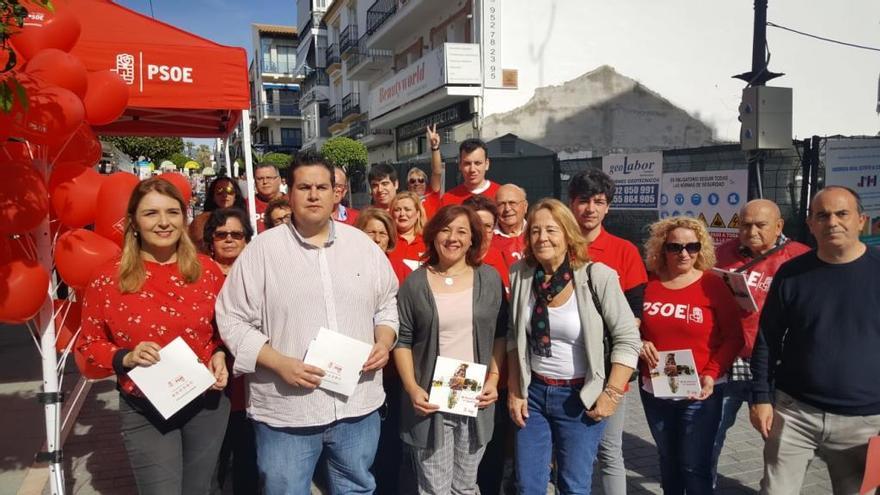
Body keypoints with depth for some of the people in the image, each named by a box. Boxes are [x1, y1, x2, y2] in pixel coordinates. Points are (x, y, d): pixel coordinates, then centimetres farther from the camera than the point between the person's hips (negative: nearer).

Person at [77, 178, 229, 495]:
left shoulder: (207, 270, -3)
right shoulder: (108, 279, -10)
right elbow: (89, 344, 0)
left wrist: (219, 355, -8)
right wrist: (126, 358, -18)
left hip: (206, 403, 3)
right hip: (144, 412, -3)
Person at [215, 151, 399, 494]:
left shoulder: (363, 244, 6)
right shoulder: (262, 249, -5)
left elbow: (388, 302, 15)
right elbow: (232, 319, -5)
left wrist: (384, 341, -4)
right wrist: (279, 363, -16)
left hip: (358, 406, 3)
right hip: (285, 413, -2)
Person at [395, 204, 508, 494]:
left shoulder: (489, 278, 4)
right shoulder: (415, 283, -1)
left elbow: (501, 335, 8)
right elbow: (402, 340, 0)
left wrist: (493, 379, -2)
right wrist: (412, 388, -9)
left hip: (476, 399, 2)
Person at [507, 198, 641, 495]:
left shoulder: (597, 276, -14)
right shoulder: (520, 274, -3)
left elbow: (628, 339, -10)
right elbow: (514, 338, 6)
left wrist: (612, 394, -13)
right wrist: (514, 390, 4)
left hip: (580, 397, -3)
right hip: (533, 393, 4)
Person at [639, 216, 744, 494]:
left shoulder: (713, 286, -8)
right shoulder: (648, 284, -2)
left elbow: (734, 337, -6)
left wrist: (711, 374, -17)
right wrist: (639, 344, -12)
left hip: (700, 393, -3)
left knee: (695, 466, 3)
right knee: (668, 461, 21)